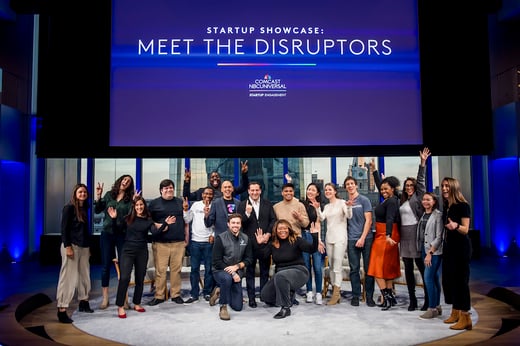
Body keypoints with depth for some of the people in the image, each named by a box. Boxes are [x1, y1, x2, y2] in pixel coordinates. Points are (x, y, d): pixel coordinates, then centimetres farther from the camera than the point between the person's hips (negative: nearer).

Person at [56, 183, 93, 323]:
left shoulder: (85, 209, 13)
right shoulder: (69, 207, -6)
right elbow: (64, 228, -10)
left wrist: (89, 247, 16)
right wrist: (67, 247, -17)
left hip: (84, 246, 7)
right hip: (72, 245, -7)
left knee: (84, 275, 11)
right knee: (69, 277, -8)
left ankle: (84, 303, 25)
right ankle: (62, 310, -5)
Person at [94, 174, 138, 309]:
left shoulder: (130, 199, 2)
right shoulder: (109, 194, 7)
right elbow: (97, 210, 5)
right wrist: (98, 196, -7)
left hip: (122, 234, -1)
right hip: (107, 233, 1)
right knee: (105, 265, 5)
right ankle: (105, 298, 14)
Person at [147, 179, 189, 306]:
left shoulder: (180, 202, 13)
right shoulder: (154, 203, 6)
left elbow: (185, 221, 16)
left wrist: (187, 238, 11)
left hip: (178, 243, 2)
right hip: (160, 243, -2)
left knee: (176, 269, 5)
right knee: (160, 270, -1)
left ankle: (176, 294, 16)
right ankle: (159, 296, 12)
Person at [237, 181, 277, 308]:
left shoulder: (268, 204, 8)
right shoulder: (242, 205, 1)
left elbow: (274, 220, 4)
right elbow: (240, 223, -6)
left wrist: (268, 233, -9)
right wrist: (247, 214, -22)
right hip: (250, 243, -2)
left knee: (265, 270, 9)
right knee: (250, 271, 6)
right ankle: (251, 298, 12)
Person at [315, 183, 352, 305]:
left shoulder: (341, 202, -3)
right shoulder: (326, 206, 15)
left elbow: (349, 216, -15)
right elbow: (322, 218, 0)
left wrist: (349, 207, -33)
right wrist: (317, 208, -15)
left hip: (340, 238, -6)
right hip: (329, 238, 7)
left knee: (337, 267, -8)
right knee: (332, 267, 9)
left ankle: (335, 294, -4)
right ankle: (336, 293, 17)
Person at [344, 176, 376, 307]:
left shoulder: (364, 200, 1)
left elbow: (368, 220, -3)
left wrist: (362, 238, -11)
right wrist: (345, 238, 3)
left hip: (366, 238, -2)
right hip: (351, 239, 2)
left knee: (368, 268, 2)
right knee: (354, 269, 5)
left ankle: (369, 296, 12)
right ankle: (355, 296, 13)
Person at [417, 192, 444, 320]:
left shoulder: (438, 215, -9)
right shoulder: (423, 215, 12)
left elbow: (439, 237, -13)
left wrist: (430, 252, -16)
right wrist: (425, 252, 6)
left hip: (434, 251, -7)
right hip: (425, 249, 7)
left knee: (428, 277, -10)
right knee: (434, 278, 12)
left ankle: (432, 308, -2)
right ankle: (437, 306, 20)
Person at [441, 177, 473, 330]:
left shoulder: (463, 206, -11)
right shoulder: (445, 206, 10)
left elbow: (465, 230, -16)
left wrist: (456, 226, -34)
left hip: (461, 247, -8)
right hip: (448, 246, 8)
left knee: (460, 280, -6)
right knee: (448, 279, 11)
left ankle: (465, 317, 1)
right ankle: (455, 312, 25)